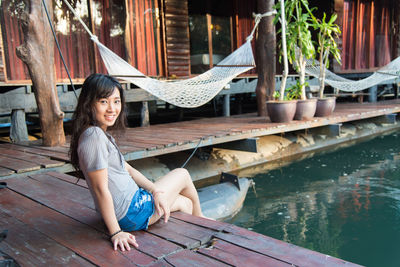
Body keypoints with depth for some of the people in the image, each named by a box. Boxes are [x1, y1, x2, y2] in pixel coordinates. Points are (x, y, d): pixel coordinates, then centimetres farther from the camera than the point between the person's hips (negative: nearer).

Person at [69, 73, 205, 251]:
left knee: (185, 203, 24)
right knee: (183, 174, 13)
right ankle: (199, 217, 41)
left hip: (134, 198, 9)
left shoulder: (103, 133, 7)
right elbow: (100, 188, -26)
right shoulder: (94, 136, -25)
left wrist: (154, 190, -2)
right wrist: (116, 232, -22)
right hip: (131, 214, -9)